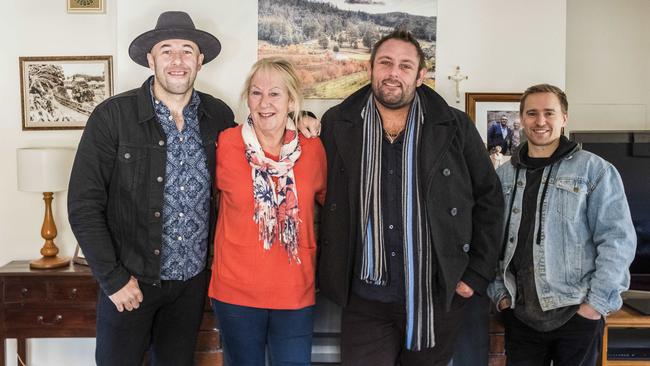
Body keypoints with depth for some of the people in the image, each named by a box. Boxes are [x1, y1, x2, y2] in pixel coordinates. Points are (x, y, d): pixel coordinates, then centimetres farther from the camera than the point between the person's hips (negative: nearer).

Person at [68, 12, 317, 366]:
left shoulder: (219, 115, -1)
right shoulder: (112, 116, -12)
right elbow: (84, 205, -10)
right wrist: (114, 279, -12)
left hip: (193, 281, 3)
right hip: (129, 282, -3)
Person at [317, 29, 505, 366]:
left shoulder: (456, 127, -1)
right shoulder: (337, 125, 1)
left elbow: (488, 199, 4)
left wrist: (477, 275, 2)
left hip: (439, 297, 1)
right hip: (365, 299, 0)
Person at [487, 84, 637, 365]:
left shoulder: (594, 170, -2)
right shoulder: (504, 176, 8)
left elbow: (617, 240, -7)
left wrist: (598, 303, -11)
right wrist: (499, 291, 2)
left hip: (577, 313, -3)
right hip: (519, 312, 3)